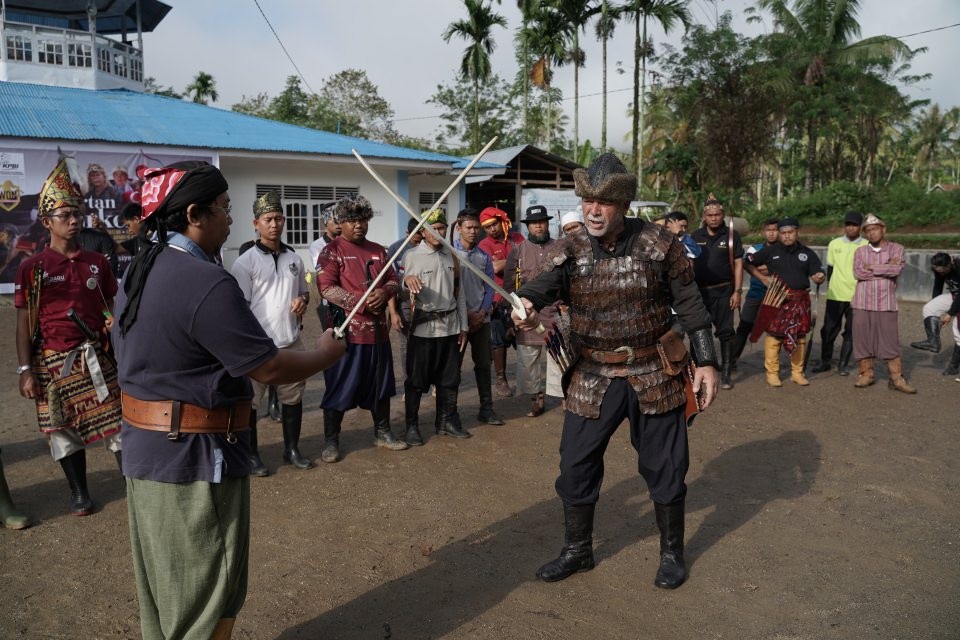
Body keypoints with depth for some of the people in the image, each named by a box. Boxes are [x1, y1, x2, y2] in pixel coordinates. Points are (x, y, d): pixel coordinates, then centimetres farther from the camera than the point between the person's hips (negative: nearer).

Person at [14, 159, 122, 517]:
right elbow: (23, 323, -1)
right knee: (64, 427, 9)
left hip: (98, 356, 2)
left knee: (118, 420, 2)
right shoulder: (32, 268, -2)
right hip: (55, 362, -1)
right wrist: (25, 370, -6)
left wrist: (114, 322, -8)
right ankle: (79, 492, 25)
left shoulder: (97, 263, 5)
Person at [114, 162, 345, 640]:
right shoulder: (207, 282, -23)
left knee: (164, 587, 24)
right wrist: (327, 352, -5)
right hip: (196, 459, -9)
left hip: (144, 451, 9)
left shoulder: (138, 274, 7)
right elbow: (270, 369, -22)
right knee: (206, 601, 9)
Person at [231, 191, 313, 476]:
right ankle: (251, 454, 20)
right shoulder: (245, 262, -7)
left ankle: (292, 448, 30)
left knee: (293, 397, 15)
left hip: (291, 342, 5)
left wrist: (303, 301, -2)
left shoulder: (294, 258, 10)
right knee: (251, 401, 5)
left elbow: (304, 292, 22)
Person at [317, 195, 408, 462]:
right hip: (346, 330, -6)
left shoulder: (378, 250, 14)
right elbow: (326, 287, -14)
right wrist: (358, 302, -21)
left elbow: (393, 280, 15)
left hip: (377, 329, 6)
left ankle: (382, 432, 29)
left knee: (380, 383, 14)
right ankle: (330, 441, 14)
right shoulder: (332, 251, -5)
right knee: (340, 387, 2)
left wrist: (384, 292, -9)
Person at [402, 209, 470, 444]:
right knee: (416, 379, 4)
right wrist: (407, 280, -27)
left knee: (449, 378, 12)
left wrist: (463, 326, 10)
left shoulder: (452, 257, 10)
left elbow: (459, 292, 12)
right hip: (422, 327, -4)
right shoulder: (412, 257, -3)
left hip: (449, 326, 4)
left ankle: (447, 421, 26)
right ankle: (412, 426, 15)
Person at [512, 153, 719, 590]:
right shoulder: (569, 251, -4)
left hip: (654, 377, -1)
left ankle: (671, 553, 33)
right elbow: (542, 285, -22)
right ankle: (577, 550, 29)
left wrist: (705, 361, -5)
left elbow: (689, 304, -1)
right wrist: (525, 305, -45)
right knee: (576, 467, 6)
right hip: (591, 379, 2)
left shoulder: (659, 244, -6)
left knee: (665, 467, 10)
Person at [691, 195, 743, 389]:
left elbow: (738, 264, -2)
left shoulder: (731, 235, -1)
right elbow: (690, 264, 10)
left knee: (725, 332, -1)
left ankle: (726, 373, 5)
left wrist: (737, 291, -8)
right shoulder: (695, 236, 6)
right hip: (700, 291, 3)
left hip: (723, 291, -3)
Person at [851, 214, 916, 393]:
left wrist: (872, 267, -8)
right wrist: (886, 269, -9)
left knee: (891, 341, -1)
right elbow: (858, 272, -9)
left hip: (886, 303, -2)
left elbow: (897, 269, -13)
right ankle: (866, 374, 14)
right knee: (862, 338, 4)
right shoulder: (860, 251, 8)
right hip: (862, 303, 2)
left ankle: (897, 378, 3)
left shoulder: (896, 249, 5)